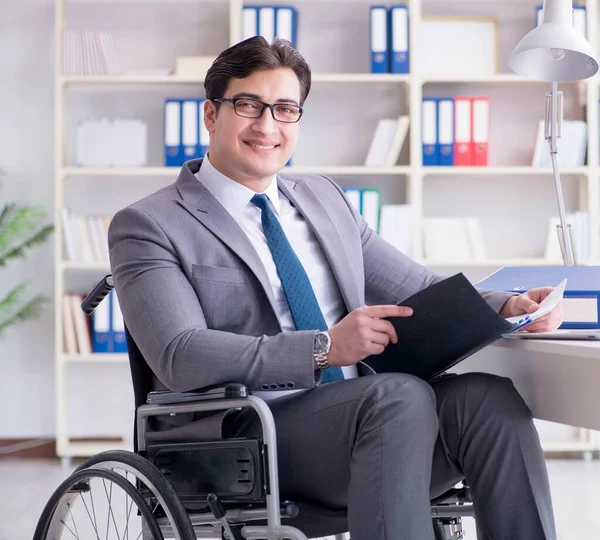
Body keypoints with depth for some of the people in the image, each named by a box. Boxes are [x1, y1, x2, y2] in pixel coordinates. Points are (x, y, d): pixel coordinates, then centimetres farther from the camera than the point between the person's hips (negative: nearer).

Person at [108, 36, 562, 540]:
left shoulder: (325, 198, 23)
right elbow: (180, 356, -14)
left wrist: (508, 305, 0)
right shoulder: (147, 226, 2)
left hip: (361, 416, 6)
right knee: (403, 394, -32)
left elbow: (419, 290, 21)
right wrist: (324, 348, -23)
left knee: (489, 397, -22)